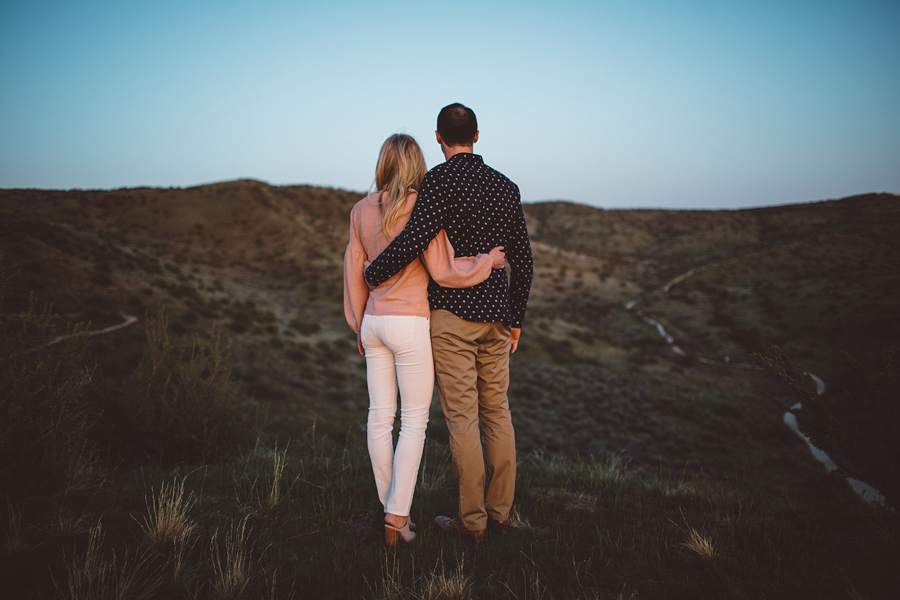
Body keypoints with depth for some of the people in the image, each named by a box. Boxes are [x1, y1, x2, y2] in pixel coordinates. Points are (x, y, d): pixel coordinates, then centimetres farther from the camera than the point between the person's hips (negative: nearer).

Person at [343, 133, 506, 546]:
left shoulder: (361, 210, 5)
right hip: (409, 325, -6)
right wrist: (487, 262, 3)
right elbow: (442, 272, -12)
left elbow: (354, 270, 10)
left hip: (373, 322, 6)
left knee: (380, 417, 11)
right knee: (414, 421, 4)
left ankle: (391, 509, 21)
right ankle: (397, 515, 1)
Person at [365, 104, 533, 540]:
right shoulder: (506, 187, 9)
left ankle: (472, 520, 6)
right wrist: (516, 318, 20)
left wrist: (373, 274, -8)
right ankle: (499, 510, 19)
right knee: (496, 412, 12)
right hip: (495, 315, 6)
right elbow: (523, 261, 11)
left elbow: (415, 236, -24)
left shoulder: (440, 180, -9)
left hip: (451, 312, -6)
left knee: (462, 417, -1)